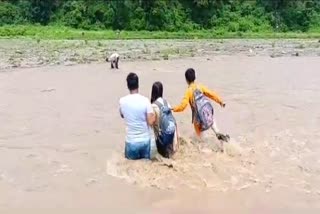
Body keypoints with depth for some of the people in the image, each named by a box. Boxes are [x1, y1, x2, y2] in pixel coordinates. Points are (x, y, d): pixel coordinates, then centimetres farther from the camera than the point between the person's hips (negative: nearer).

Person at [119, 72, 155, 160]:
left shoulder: (122, 101, -6)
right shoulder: (145, 100, -14)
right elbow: (151, 122, -14)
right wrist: (154, 115, 3)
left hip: (131, 141, 1)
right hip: (145, 140, -1)